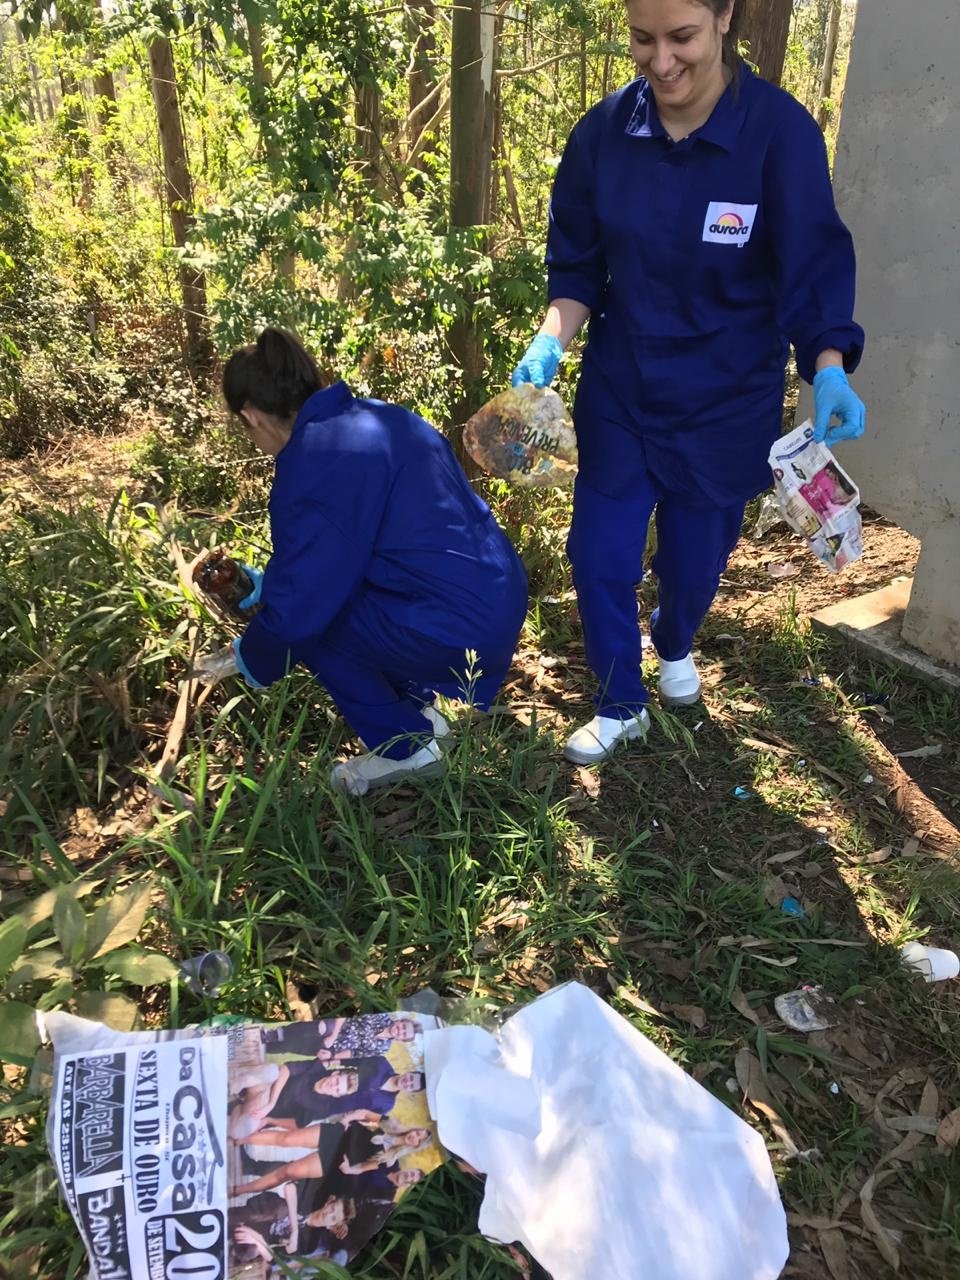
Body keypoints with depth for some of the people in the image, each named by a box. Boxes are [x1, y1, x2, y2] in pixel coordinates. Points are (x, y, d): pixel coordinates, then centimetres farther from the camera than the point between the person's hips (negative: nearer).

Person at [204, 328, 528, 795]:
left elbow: (297, 606, -11)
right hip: (503, 603, 9)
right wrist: (274, 582, 34)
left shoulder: (310, 467, -16)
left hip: (460, 630, -9)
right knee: (323, 582, 21)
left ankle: (406, 749, 12)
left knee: (303, 618, 4)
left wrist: (249, 657, 9)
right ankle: (420, 705, 26)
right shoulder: (379, 418, 12)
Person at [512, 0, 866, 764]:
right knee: (599, 554, 2)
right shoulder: (605, 130, -7)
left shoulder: (780, 130, -15)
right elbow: (577, 265, 0)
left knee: (696, 555, 13)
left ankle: (675, 647, 49)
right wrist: (551, 343, -17)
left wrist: (829, 371, -30)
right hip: (620, 389, 2)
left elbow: (812, 271, -13)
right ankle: (621, 706, 26)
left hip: (727, 398, -2)